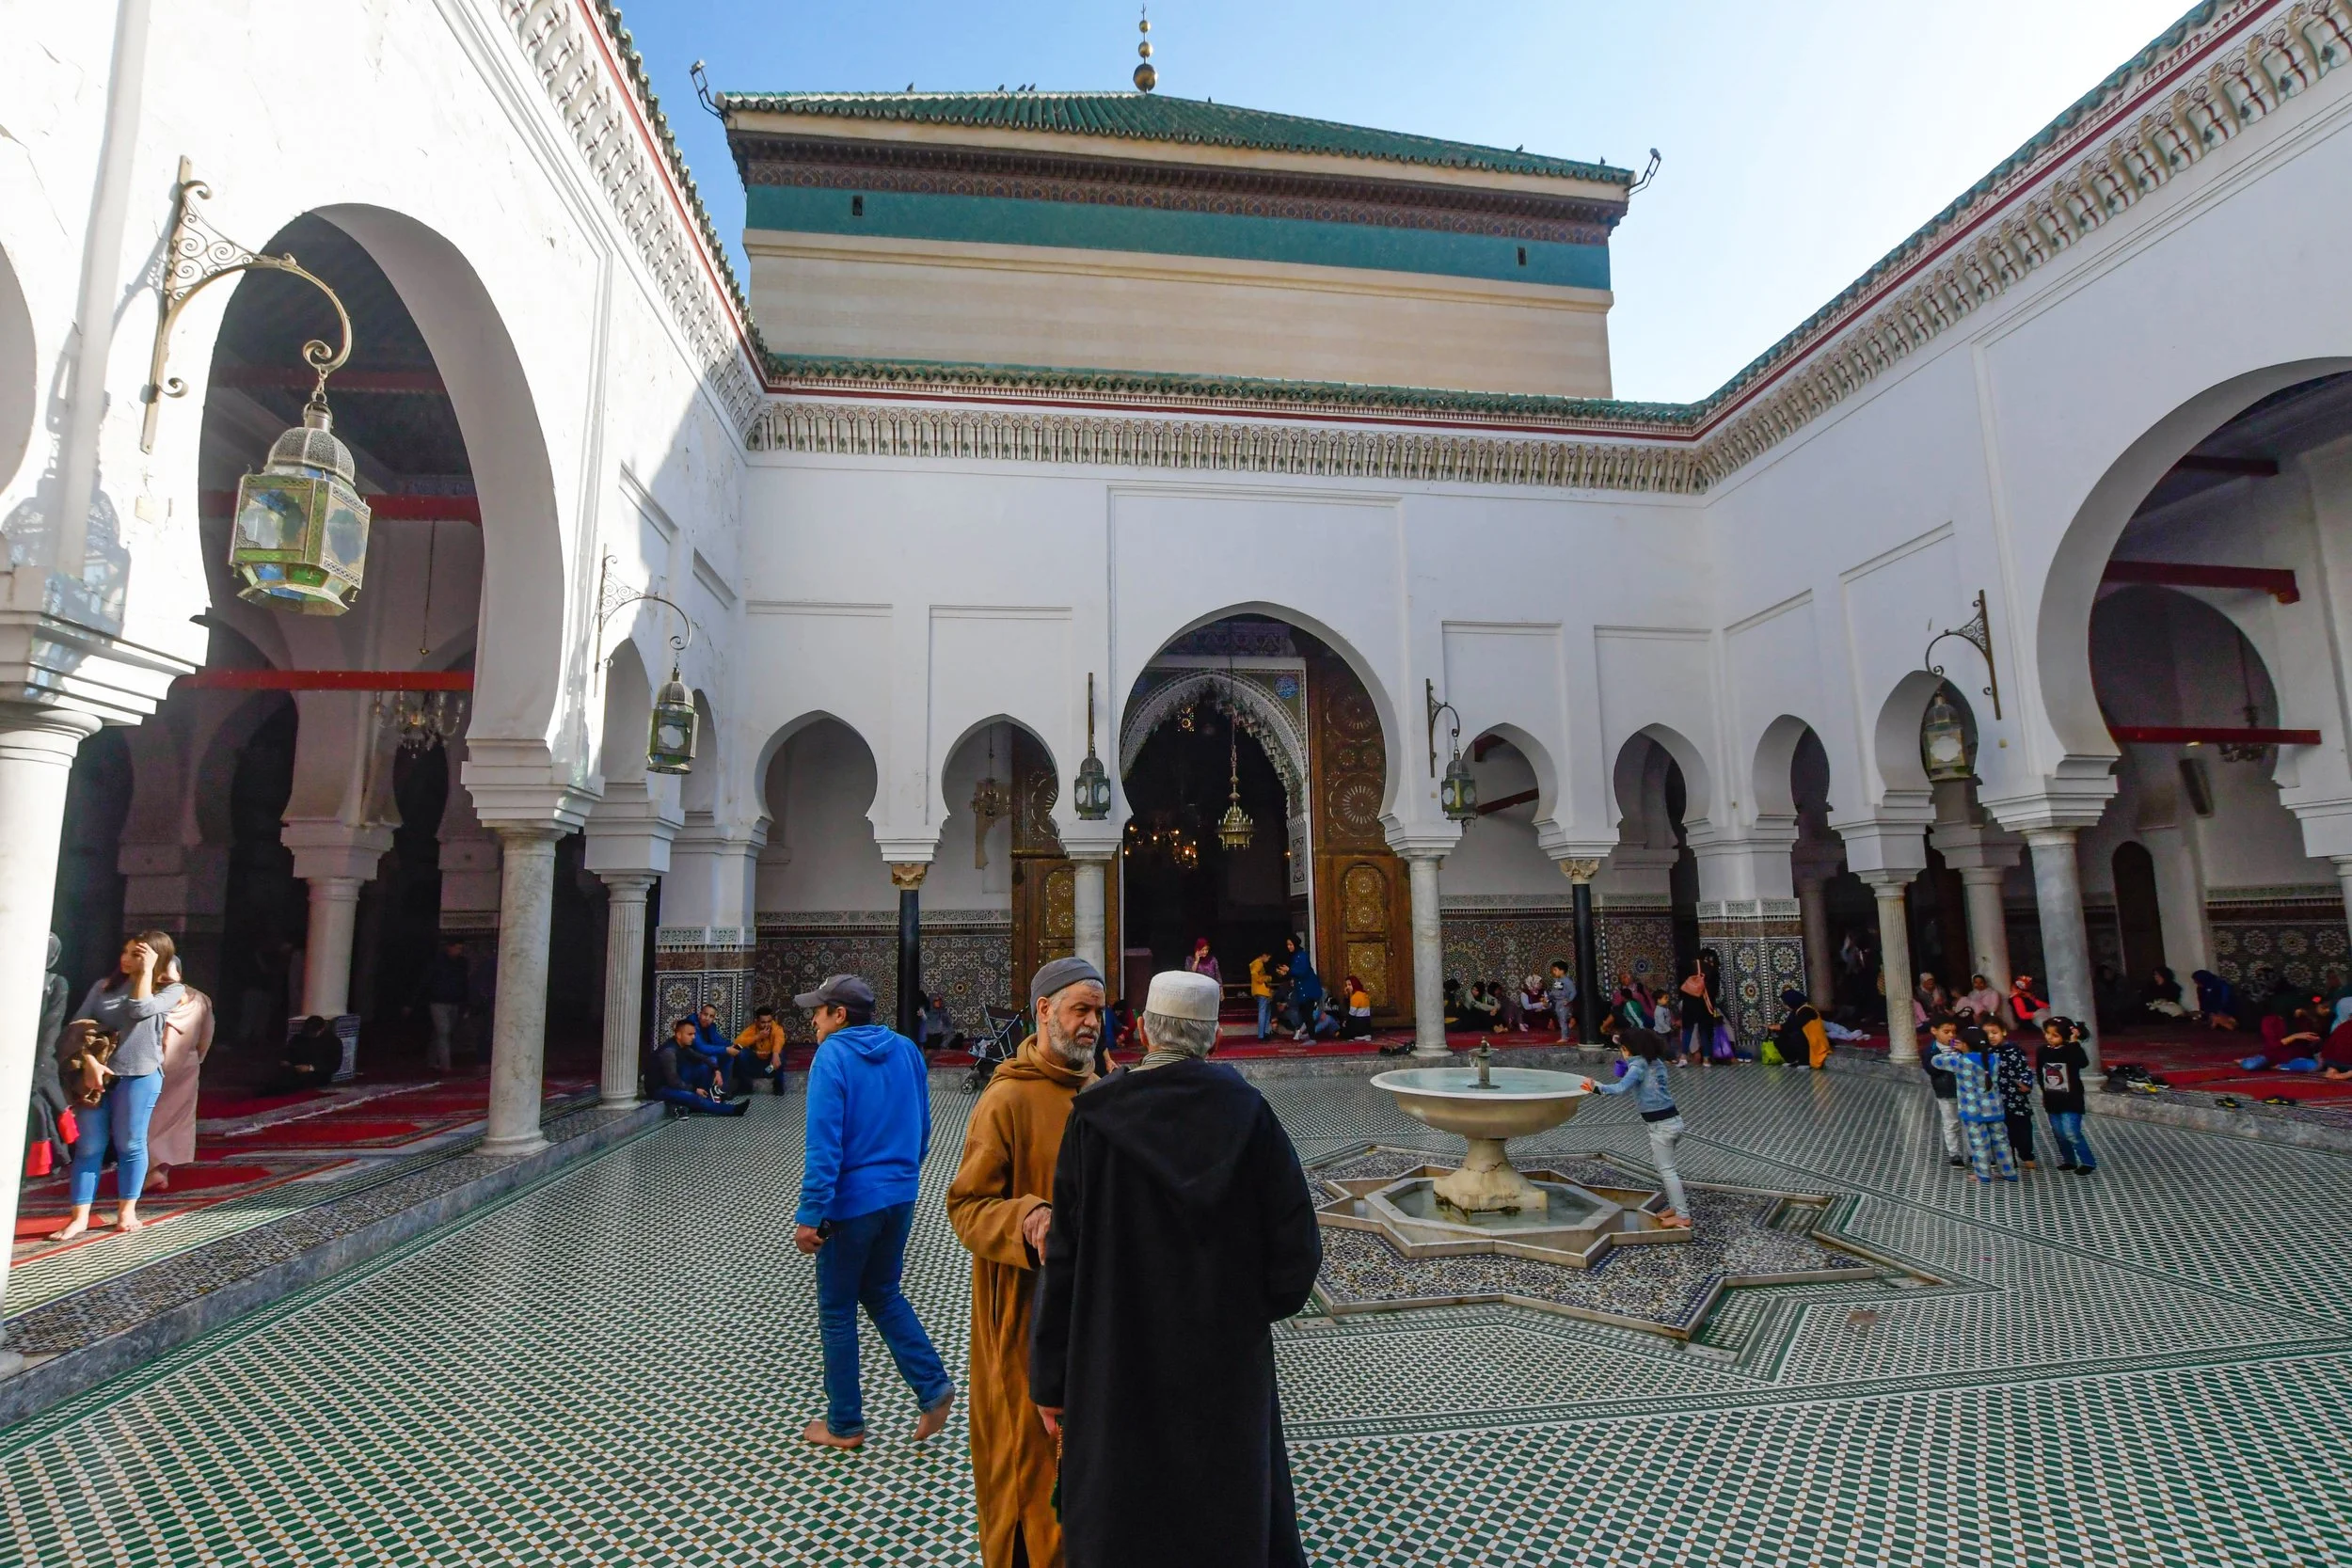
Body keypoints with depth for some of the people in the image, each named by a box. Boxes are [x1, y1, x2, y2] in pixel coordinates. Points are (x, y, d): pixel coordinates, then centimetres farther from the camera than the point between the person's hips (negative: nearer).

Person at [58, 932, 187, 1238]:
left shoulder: (170, 990, 0)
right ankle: (80, 1217, 12)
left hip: (139, 1077, -3)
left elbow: (141, 1010, -19)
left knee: (130, 1144, 6)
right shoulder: (104, 986, 9)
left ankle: (127, 1211, 18)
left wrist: (146, 971, -12)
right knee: (89, 1146, 6)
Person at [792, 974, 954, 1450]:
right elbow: (922, 1127, 13)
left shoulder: (832, 1057, -14)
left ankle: (844, 1425, 22)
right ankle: (933, 1387, 11)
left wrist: (810, 1214, -16)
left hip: (852, 1202, -6)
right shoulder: (906, 1050, 5)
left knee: (837, 1312, 11)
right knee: (883, 1294, 22)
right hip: (900, 1197, 6)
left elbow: (823, 1143, -19)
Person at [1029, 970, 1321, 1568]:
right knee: (1237, 1516, 21)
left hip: (1120, 1363, -1)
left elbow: (1065, 1256, -11)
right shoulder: (1249, 1113, -11)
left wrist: (1050, 1380, -1)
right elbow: (1296, 1244, -9)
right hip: (1229, 1361, 1)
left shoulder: (1094, 1118, -13)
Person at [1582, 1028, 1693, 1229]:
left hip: (1661, 1124, -9)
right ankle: (1676, 1207, 29)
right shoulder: (1656, 1062, 8)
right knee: (1665, 1166, 21)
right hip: (1671, 1118, 9)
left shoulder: (1638, 1066, -16)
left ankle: (1683, 1216, 8)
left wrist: (1597, 1088, -30)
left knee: (1667, 1170, 2)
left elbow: (1622, 1088, -32)